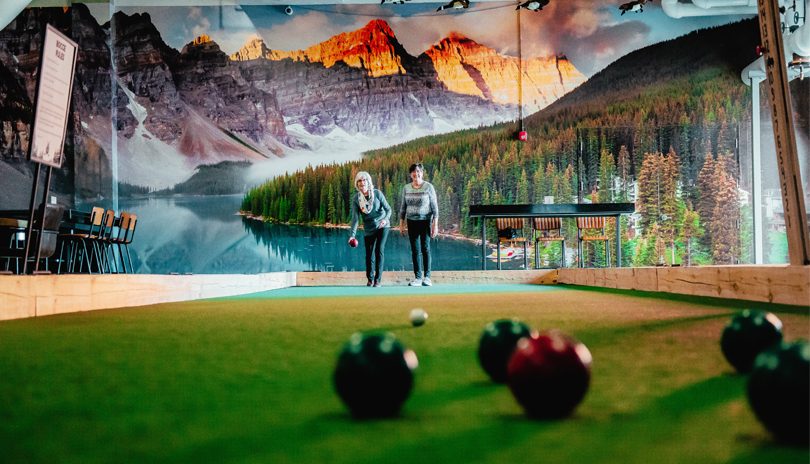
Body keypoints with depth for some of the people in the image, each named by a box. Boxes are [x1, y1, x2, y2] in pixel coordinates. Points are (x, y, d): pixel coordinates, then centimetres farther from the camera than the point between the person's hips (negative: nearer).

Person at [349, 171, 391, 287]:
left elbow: (388, 208, -6)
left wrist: (385, 219, -28)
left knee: (379, 249, -12)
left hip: (383, 226, -2)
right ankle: (370, 279, 25)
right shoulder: (356, 198, -6)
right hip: (369, 229, 2)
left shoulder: (377, 193, -11)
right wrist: (353, 235, -18)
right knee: (369, 253, 4)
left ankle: (378, 279, -5)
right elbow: (355, 217, -9)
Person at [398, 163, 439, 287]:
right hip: (412, 222, 3)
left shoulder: (428, 187, -3)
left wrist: (435, 224, -8)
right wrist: (401, 225, 7)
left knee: (425, 247, -6)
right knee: (415, 250, 2)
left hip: (425, 221, -3)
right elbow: (403, 207, 11)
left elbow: (434, 206, -3)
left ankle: (427, 276, 1)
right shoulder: (406, 188, 5)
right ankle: (418, 277, 5)